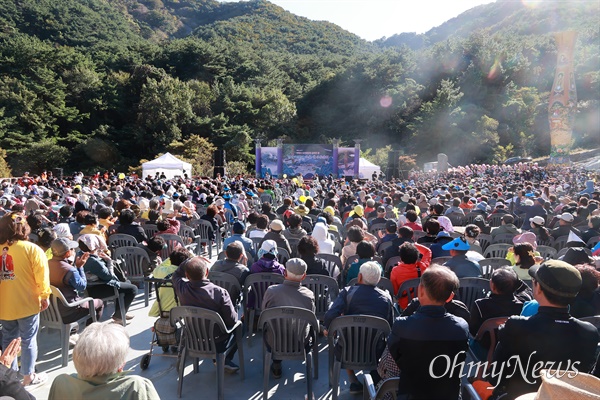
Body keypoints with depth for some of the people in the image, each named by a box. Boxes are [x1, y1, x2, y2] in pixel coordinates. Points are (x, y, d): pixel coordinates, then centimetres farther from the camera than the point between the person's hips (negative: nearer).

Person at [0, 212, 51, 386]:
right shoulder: (32, 249, -14)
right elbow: (41, 275, -14)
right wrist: (45, 296, -1)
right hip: (27, 303, -4)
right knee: (28, 340, 7)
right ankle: (28, 376, 15)